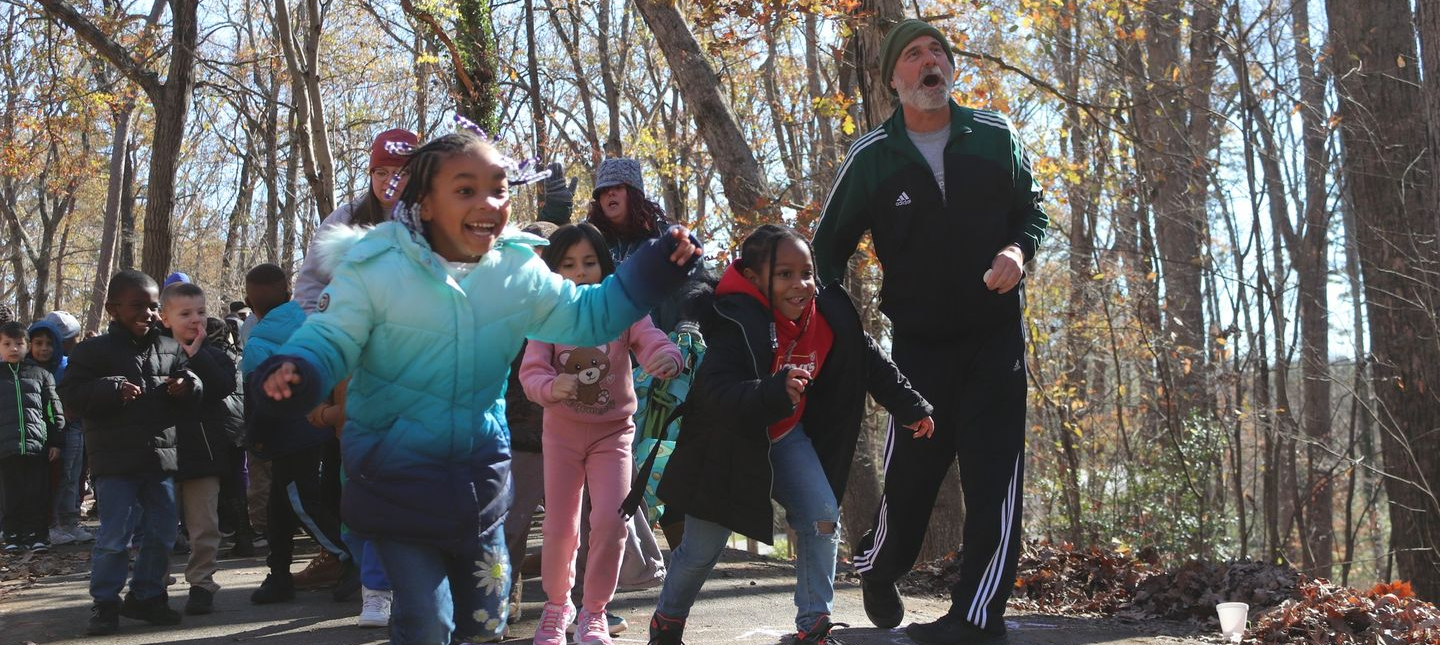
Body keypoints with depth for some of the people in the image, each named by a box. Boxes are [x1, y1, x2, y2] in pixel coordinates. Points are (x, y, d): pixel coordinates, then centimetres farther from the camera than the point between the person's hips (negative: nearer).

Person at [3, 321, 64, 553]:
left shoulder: (41, 374, 8)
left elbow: (54, 410, 10)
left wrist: (56, 441, 6)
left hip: (38, 446, 0)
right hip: (7, 448, 0)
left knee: (38, 494, 0)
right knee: (13, 495, 4)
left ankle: (37, 535, 8)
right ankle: (14, 536, 13)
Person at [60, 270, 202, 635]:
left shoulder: (171, 350, 11)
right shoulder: (94, 351, -2)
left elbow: (195, 392, 17)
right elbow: (72, 396, -9)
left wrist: (187, 386, -7)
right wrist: (112, 390, -24)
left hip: (161, 456, 5)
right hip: (115, 459, -5)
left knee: (163, 533, 10)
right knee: (113, 537, -5)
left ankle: (146, 595, 24)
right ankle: (105, 604, 6)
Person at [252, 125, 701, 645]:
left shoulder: (519, 272, -3)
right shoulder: (375, 268, -16)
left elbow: (588, 315, 7)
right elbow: (329, 339, -13)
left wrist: (656, 267, -3)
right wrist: (296, 372, -36)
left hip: (478, 477, 5)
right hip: (397, 479, -5)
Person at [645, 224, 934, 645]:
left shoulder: (829, 317, -12)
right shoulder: (737, 324, -32)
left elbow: (872, 363, 5)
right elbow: (716, 392, -44)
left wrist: (911, 408, 11)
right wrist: (775, 392, -59)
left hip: (785, 436, 5)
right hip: (729, 442, -5)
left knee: (823, 516, -10)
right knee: (703, 547, 4)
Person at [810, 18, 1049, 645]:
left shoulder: (996, 137, 1)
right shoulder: (871, 157, -3)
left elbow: (1031, 211, 12)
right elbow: (828, 246, 5)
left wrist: (1019, 249, -11)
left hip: (996, 338, 1)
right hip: (919, 342, -1)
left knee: (995, 477, -7)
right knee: (910, 471, 1)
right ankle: (877, 566, 32)